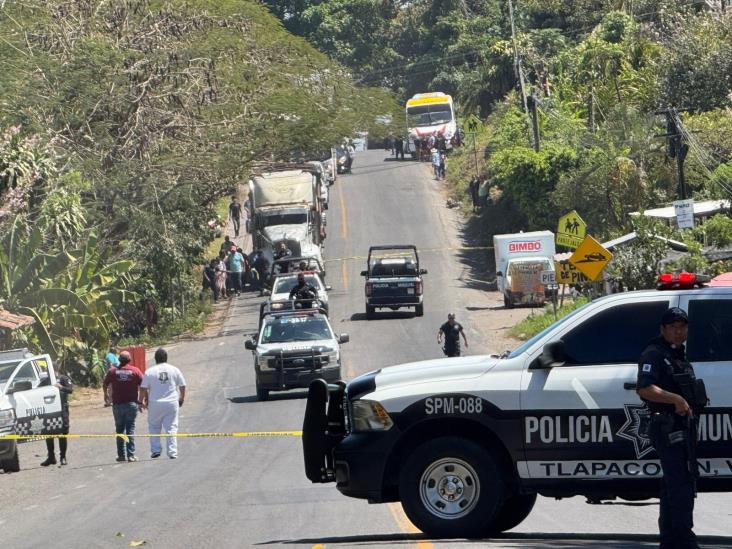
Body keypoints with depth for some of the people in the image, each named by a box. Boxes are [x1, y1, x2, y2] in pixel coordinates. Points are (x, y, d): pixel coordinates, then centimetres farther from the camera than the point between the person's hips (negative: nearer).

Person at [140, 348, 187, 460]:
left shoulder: (150, 372, -3)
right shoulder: (174, 370, 2)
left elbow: (143, 389, -3)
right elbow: (182, 386, 8)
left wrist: (141, 401, 11)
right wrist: (182, 398, 23)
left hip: (155, 404, -1)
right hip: (172, 403, 1)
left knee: (154, 428, 13)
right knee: (171, 428, 5)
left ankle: (155, 450, 6)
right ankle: (172, 452, -1)